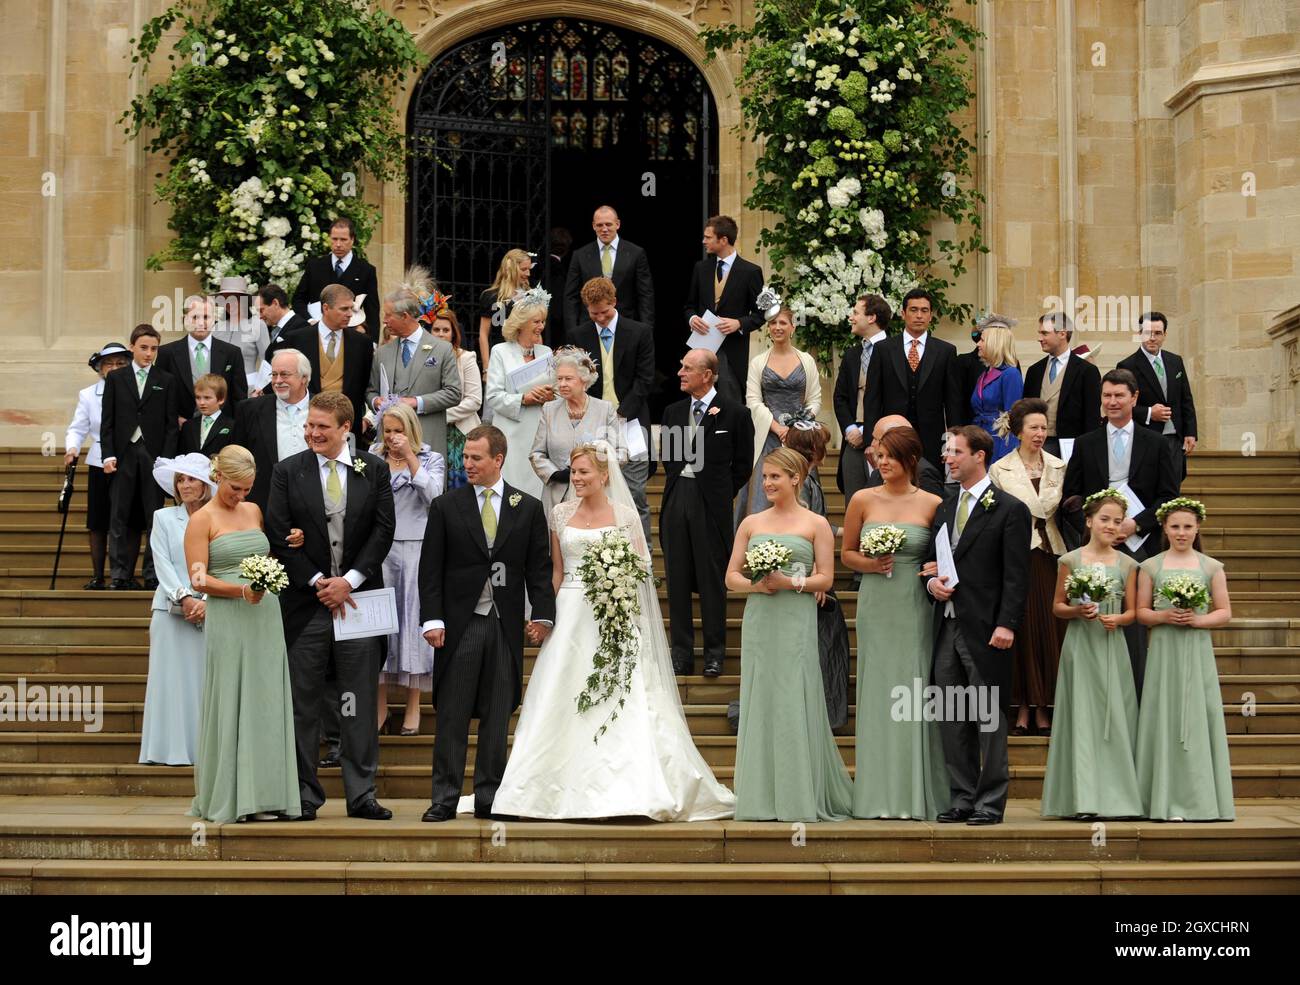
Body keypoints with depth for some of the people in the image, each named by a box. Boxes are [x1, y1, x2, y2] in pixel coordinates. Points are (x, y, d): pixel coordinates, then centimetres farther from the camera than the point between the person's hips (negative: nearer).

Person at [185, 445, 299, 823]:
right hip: (228, 621, -5)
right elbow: (200, 579, -8)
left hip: (266, 619, 5)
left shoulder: (254, 511, 15)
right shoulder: (202, 520, -1)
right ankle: (230, 797, 1)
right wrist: (240, 590, -21)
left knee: (267, 703, 2)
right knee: (231, 706, -4)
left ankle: (262, 795, 4)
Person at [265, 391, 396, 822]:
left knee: (361, 702, 3)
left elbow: (384, 530, 0)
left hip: (357, 597, 1)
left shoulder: (374, 470, 4)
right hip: (305, 602, 0)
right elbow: (279, 535, -2)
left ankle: (361, 794, 8)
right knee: (304, 703, 3)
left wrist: (349, 580, -9)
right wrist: (317, 582, -9)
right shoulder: (288, 472, 2)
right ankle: (304, 794, 9)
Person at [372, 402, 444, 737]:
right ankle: (380, 706, 9)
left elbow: (433, 494, -12)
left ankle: (413, 706, 8)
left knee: (413, 618, 0)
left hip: (416, 549, -2)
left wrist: (409, 457, -13)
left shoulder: (431, 460, 6)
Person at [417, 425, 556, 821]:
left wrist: (543, 614, -5)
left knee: (497, 718, 6)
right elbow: (430, 568, 2)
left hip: (506, 626, 1)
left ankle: (489, 797, 12)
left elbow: (539, 567, 6)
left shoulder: (528, 508, 6)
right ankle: (444, 799, 4)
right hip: (460, 624, -1)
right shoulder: (445, 506, 3)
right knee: (452, 716, 0)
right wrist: (432, 619, -7)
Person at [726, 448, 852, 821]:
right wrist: (755, 585, -8)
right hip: (759, 621, 3)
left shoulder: (816, 524, 4)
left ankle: (801, 797, 1)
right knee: (760, 703, 2)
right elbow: (731, 576, 11)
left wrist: (790, 582, -14)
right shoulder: (751, 523, 12)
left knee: (795, 704, -5)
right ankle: (762, 799, 6)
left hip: (797, 623, -3)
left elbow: (825, 577, 1)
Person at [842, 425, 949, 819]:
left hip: (915, 607, -1)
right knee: (878, 694, 2)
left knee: (913, 694, -2)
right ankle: (879, 797, 7)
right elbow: (847, 553, 12)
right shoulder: (863, 500, 4)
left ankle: (916, 797, 4)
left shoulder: (932, 505, 0)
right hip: (876, 606, 1)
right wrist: (870, 564, -6)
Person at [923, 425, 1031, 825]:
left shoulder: (1009, 510, -4)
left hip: (984, 629, -7)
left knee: (989, 717, -2)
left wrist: (1006, 624, -17)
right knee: (952, 719, 8)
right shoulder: (945, 510, 17)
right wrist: (932, 582, 1)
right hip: (947, 627, 7)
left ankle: (990, 803, 2)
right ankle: (962, 798, 15)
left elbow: (1015, 575, -9)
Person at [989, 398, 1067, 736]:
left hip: (1049, 554, 2)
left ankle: (1043, 708, 7)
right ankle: (1021, 706, 6)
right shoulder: (1000, 469, 3)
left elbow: (1053, 509, 11)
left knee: (1049, 627, 0)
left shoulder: (1058, 467, 10)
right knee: (1019, 626, -1)